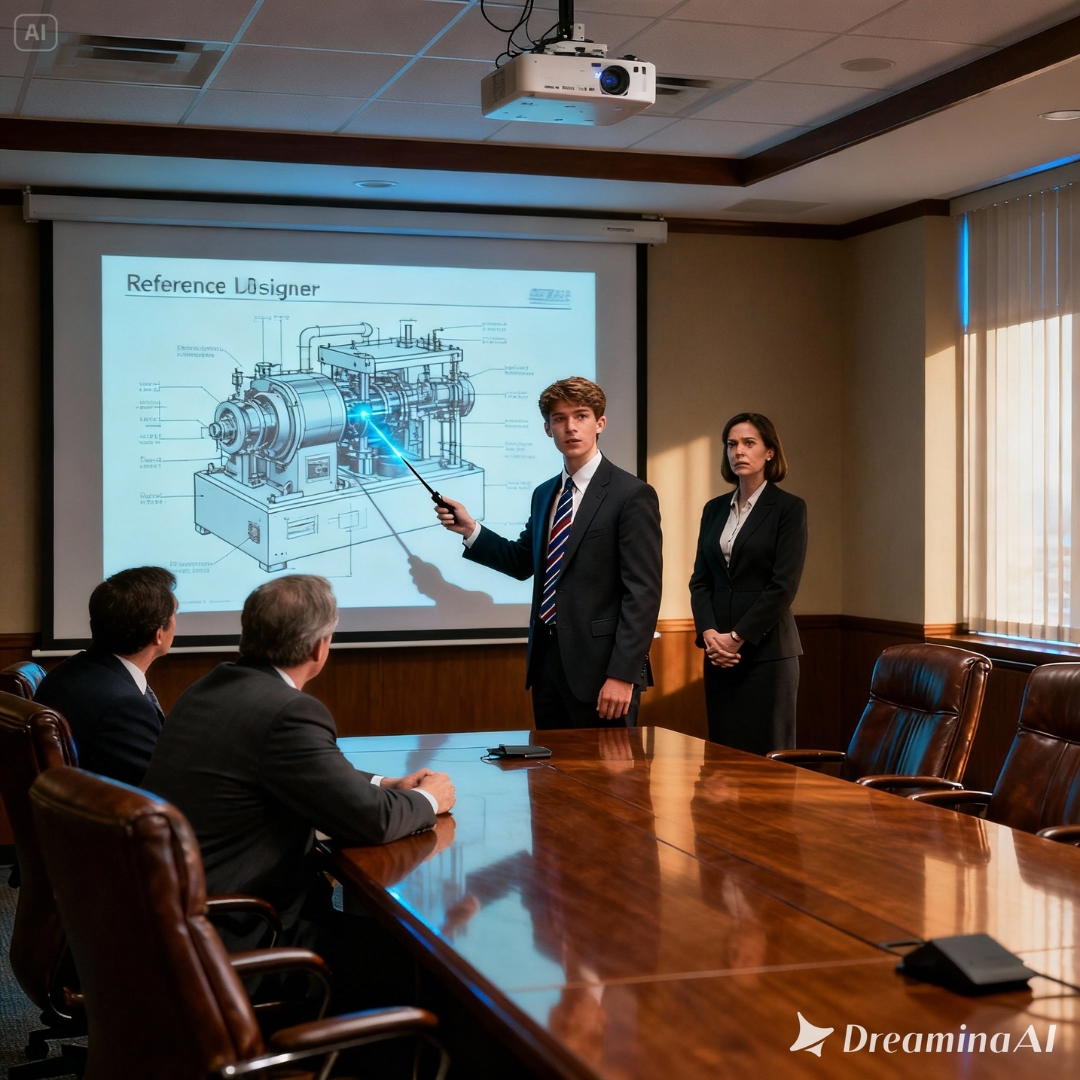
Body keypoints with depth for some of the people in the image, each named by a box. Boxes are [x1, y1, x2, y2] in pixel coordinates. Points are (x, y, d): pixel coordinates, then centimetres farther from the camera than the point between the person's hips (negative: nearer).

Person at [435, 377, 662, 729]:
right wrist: (470, 529, 9)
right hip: (547, 659, 7)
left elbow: (642, 592, -14)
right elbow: (523, 562, 23)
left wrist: (623, 674, -19)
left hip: (600, 662, -7)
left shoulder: (632, 495, -9)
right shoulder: (544, 494, 15)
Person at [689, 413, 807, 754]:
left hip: (767, 648, -5)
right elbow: (700, 579, 10)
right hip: (719, 650, 5)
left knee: (766, 753, -3)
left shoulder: (789, 508, -4)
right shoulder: (714, 509, 13)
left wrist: (737, 637, -14)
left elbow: (784, 585, -11)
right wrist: (709, 633, -7)